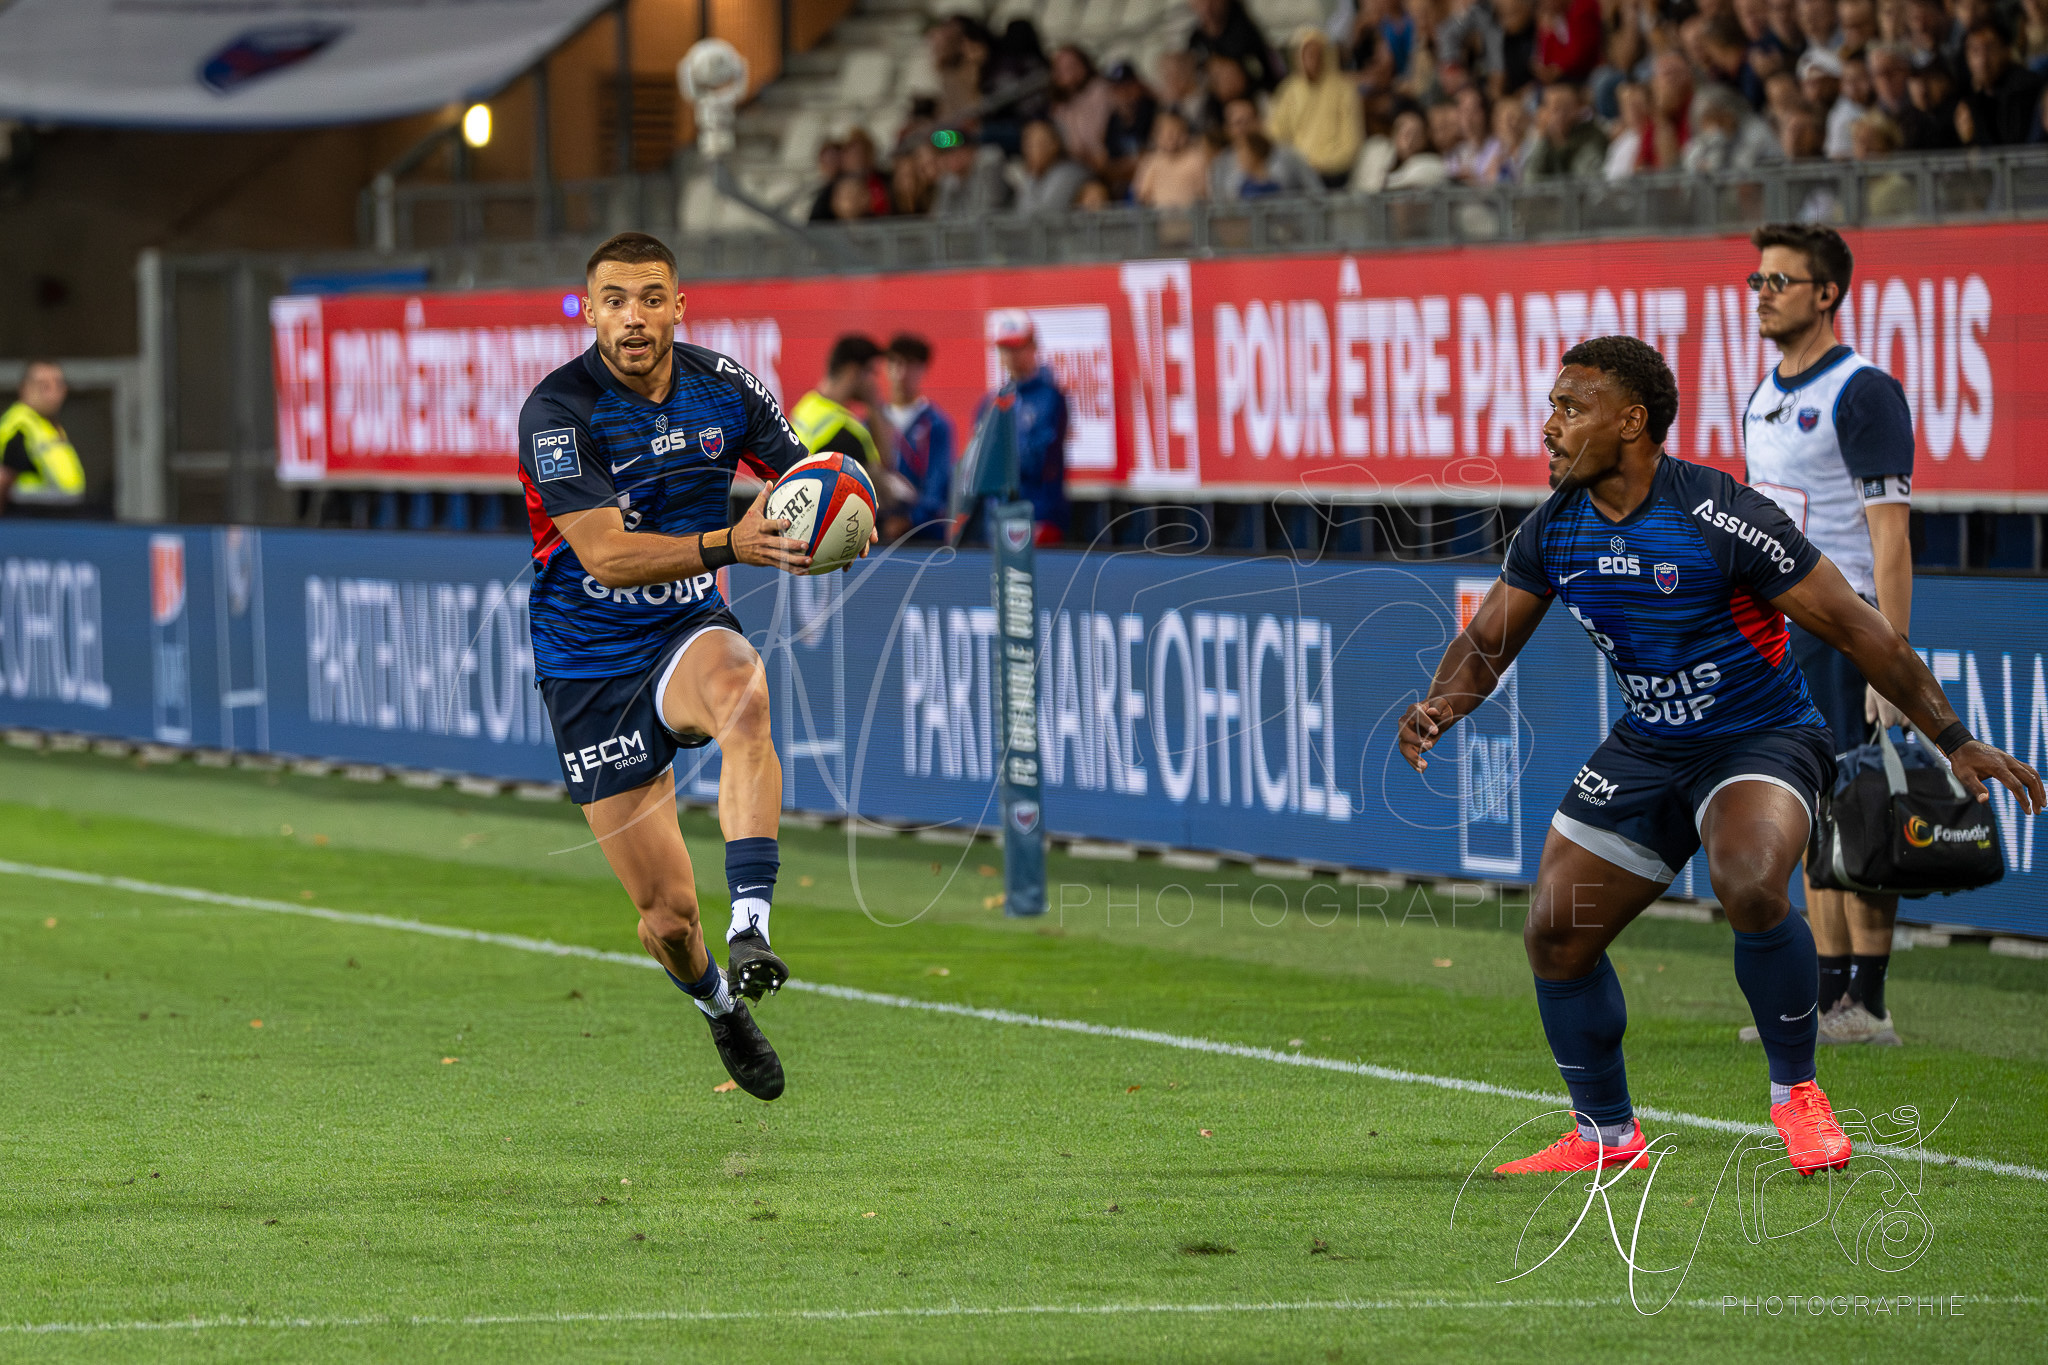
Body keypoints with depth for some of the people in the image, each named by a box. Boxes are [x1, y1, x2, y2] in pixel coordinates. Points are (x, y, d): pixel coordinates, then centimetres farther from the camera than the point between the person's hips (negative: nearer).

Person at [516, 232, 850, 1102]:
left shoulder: (722, 386, -4)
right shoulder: (558, 411, -18)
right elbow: (606, 554, -27)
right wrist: (728, 546, -41)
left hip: (688, 632, 2)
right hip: (590, 663, -2)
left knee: (740, 690, -38)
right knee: (666, 912, -2)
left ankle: (751, 929, -42)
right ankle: (717, 1002, 34)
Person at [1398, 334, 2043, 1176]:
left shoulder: (1722, 518, -23)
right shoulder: (1553, 530, -5)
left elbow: (1857, 630, -18)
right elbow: (1487, 641, 8)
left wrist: (1956, 742, -18)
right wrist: (1440, 707, -16)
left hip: (1762, 742, -6)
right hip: (1646, 750, 6)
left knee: (1750, 890, -35)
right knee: (1555, 937, 1)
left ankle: (1795, 1092, -11)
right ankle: (1605, 1137, 22)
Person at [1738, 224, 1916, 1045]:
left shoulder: (1863, 393, -10)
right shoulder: (1763, 400, 16)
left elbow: (1891, 535, -15)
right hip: (1777, 632, 8)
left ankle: (1867, 1007, -6)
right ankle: (1828, 1000, 11)